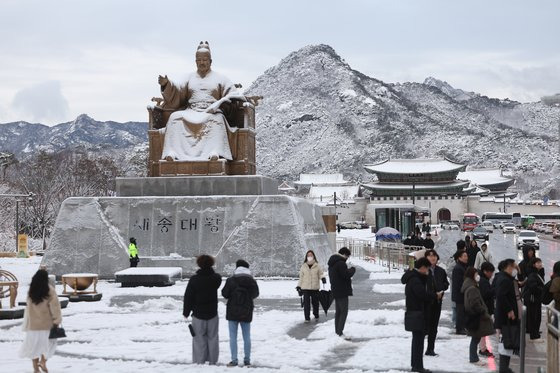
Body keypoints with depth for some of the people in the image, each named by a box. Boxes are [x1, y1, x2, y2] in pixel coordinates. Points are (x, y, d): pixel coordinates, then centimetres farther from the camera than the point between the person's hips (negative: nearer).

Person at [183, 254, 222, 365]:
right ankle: (212, 361, 12)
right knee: (212, 337, 10)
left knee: (199, 338, 4)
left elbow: (188, 297, -7)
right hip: (212, 314, 2)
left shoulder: (194, 279, -13)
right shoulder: (216, 278, -6)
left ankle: (199, 361, 3)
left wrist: (186, 312, 2)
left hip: (198, 314, -2)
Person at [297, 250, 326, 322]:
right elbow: (301, 277, 11)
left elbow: (320, 274, 4)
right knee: (306, 303, -3)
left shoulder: (317, 266, 3)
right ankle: (307, 318, 4)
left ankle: (316, 316, 26)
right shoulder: (303, 266, 7)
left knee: (315, 302, 7)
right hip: (305, 288, 0)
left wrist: (323, 278, -19)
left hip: (315, 287, 0)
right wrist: (299, 286, 8)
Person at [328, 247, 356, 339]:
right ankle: (340, 332, -14)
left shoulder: (332, 263, 15)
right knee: (344, 311, -9)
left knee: (338, 311, 17)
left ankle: (337, 331, 22)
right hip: (342, 291, -10)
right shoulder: (341, 263, -18)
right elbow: (346, 274, -22)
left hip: (335, 291, 10)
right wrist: (352, 269, -3)